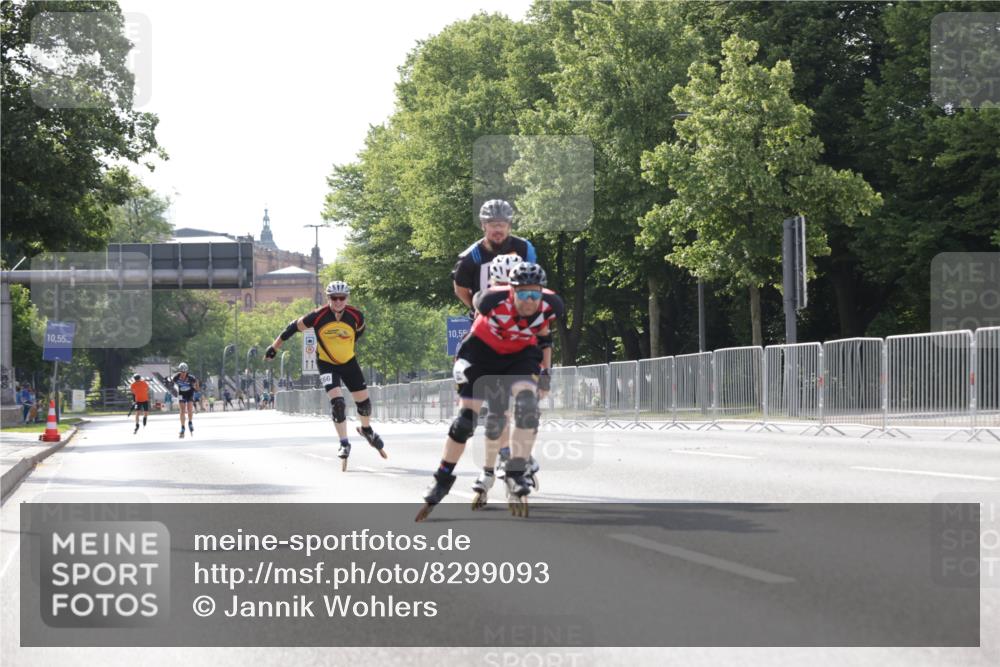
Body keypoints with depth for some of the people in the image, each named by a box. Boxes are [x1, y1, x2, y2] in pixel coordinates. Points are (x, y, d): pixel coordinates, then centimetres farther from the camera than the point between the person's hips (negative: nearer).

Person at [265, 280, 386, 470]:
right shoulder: (318, 316, -24)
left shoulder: (356, 316, -17)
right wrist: (274, 347, -5)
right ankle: (344, 444, -8)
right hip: (326, 364, -3)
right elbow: (294, 327, -12)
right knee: (337, 402, -19)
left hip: (349, 362, 3)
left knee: (363, 400, 5)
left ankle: (366, 430, 36)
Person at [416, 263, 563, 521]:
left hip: (520, 355, 2)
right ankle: (441, 482, 13)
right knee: (466, 417, -4)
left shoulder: (550, 305, -24)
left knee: (527, 403, -26)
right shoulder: (494, 300, -32)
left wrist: (545, 371, 4)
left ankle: (516, 476, -19)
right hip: (483, 352, -2)